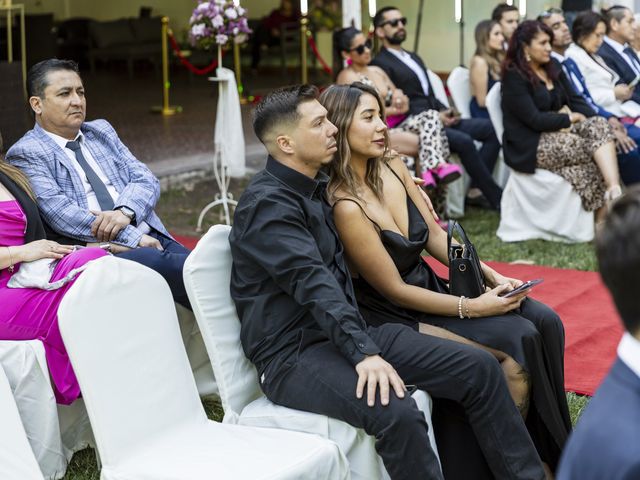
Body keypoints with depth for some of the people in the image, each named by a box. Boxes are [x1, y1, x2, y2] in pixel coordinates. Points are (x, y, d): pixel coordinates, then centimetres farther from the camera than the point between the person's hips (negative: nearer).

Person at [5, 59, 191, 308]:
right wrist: (134, 238, -15)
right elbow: (59, 212, -10)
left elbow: (146, 179, 14)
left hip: (151, 240, 7)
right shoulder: (26, 154, 3)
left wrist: (125, 212, -10)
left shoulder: (101, 131, 23)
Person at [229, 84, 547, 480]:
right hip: (294, 354, -9)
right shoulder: (267, 205, -14)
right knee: (397, 414, -35)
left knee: (479, 368, -3)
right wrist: (364, 353, -36)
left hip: (347, 332, 9)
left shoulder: (319, 187, 13)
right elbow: (314, 284, -27)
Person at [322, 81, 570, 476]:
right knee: (519, 343, -19)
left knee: (544, 322, -7)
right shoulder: (346, 207, -24)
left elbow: (436, 235, 9)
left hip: (429, 286, 8)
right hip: (393, 316, -8)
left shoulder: (393, 168, 0)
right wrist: (472, 308, -18)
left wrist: (492, 277, -1)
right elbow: (395, 291, -19)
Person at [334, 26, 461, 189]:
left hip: (397, 125, 7)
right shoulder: (347, 77, -2)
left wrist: (400, 98, -5)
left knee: (431, 115, -22)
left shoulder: (377, 71, 20)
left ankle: (435, 166, -39)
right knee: (422, 142, -30)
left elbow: (403, 103, 20)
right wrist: (394, 110, -4)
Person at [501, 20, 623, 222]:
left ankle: (614, 191, -37)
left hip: (559, 132, 7)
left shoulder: (553, 70, 16)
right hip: (531, 146, -7)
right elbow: (534, 119, -16)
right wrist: (571, 117, -7)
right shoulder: (514, 77, -9)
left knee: (600, 126, -22)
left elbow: (575, 101, 11)